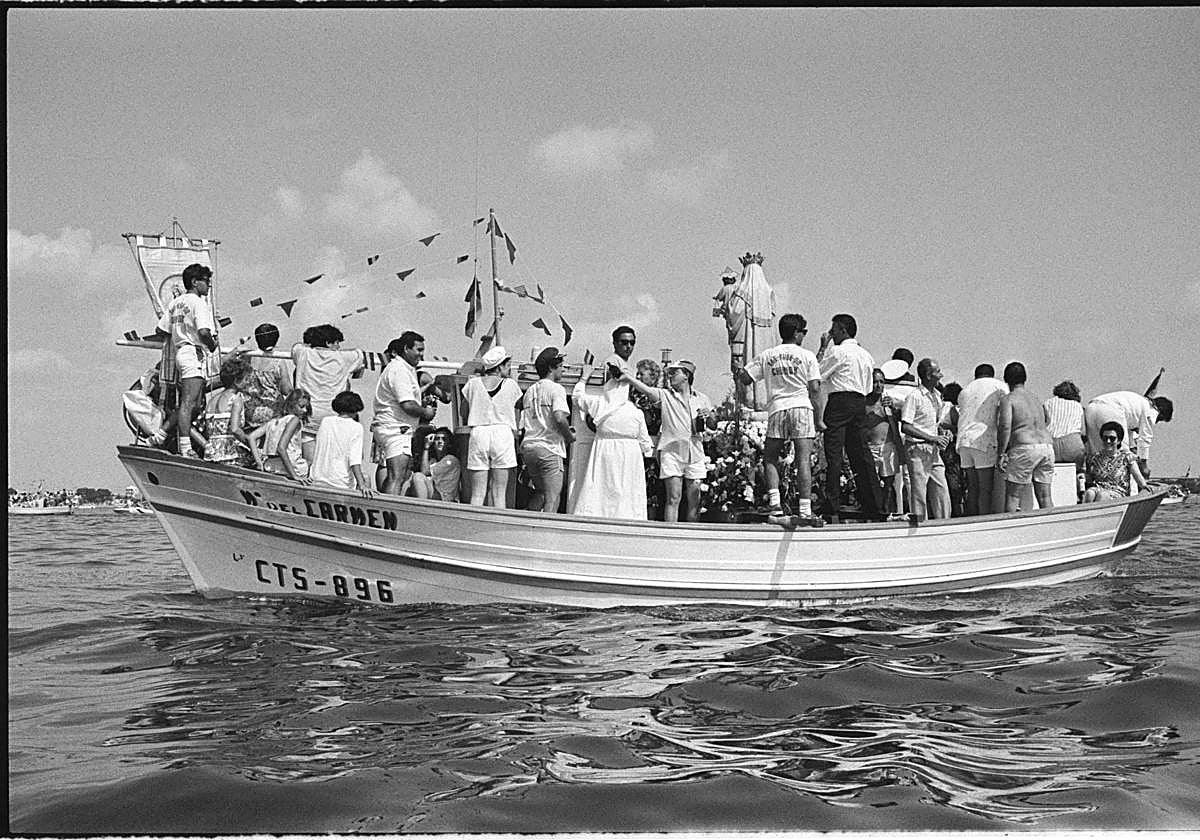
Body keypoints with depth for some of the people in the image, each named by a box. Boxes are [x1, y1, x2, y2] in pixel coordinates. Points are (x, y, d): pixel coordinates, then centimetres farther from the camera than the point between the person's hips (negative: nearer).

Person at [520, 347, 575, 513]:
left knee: (539, 493, 21)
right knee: (552, 497, -5)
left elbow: (524, 423, 17)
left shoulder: (530, 390, 17)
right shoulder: (556, 389, -6)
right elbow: (560, 418, -21)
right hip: (549, 448, -8)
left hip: (528, 445, 8)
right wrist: (570, 437, -5)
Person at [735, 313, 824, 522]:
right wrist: (818, 419, 5)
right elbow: (814, 389, 0)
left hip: (776, 409, 2)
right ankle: (805, 510, -10)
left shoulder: (766, 356, 11)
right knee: (804, 460, -4)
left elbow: (746, 379, 12)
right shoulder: (807, 356, 5)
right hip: (802, 409, -2)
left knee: (770, 459, 13)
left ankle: (774, 501, -4)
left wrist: (736, 368, 33)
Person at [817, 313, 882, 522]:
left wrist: (822, 349, 5)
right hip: (860, 403, 8)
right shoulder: (866, 355, 19)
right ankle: (874, 506, 10)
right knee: (861, 454, 10)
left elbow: (817, 375, -2)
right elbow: (869, 387, 20)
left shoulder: (838, 351, -5)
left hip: (839, 401, -8)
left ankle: (833, 510, -16)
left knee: (834, 454, -10)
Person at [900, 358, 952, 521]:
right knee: (919, 494, -4)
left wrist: (943, 433, 5)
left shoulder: (937, 396, 14)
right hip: (917, 449, -7)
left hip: (934, 451, 7)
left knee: (942, 494, 5)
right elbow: (905, 427, -16)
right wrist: (931, 438, -19)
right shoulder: (914, 397, -11)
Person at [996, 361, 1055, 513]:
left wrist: (1001, 454, -10)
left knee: (1012, 495, -2)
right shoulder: (1035, 399, 25)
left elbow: (1005, 427, -12)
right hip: (1047, 445, 6)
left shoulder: (1008, 399, 1)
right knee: (1045, 496, 6)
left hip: (1024, 448, -6)